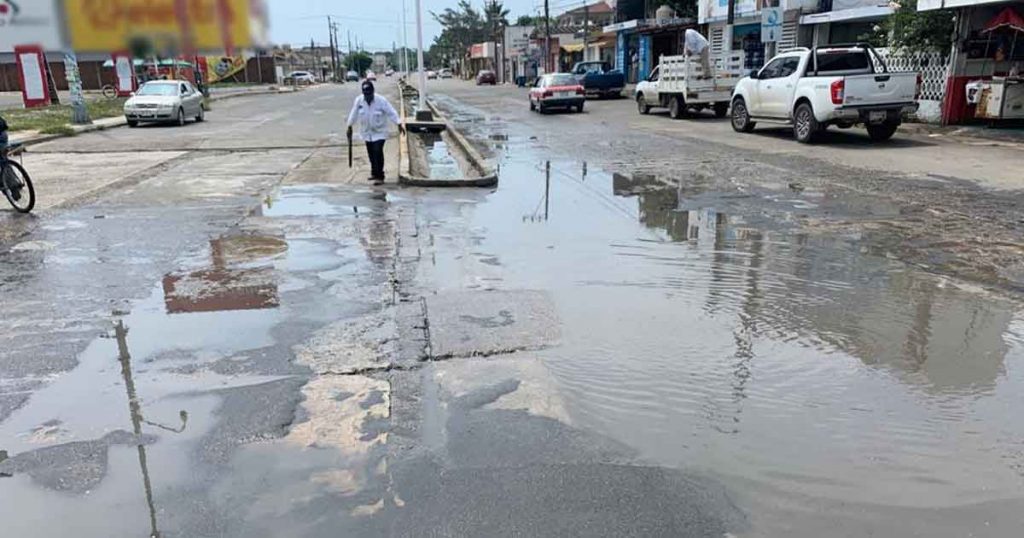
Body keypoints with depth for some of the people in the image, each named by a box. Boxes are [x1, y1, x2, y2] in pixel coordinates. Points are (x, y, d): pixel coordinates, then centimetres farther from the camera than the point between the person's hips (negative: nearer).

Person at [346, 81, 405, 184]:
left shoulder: (381, 100, -18)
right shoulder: (358, 100, -8)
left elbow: (391, 113, -16)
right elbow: (354, 114, 4)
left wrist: (399, 125, -21)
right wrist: (349, 127, 11)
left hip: (379, 132, -4)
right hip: (366, 132, 4)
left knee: (378, 152, -16)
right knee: (371, 153, 13)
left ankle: (380, 176, -8)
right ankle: (374, 173, 32)